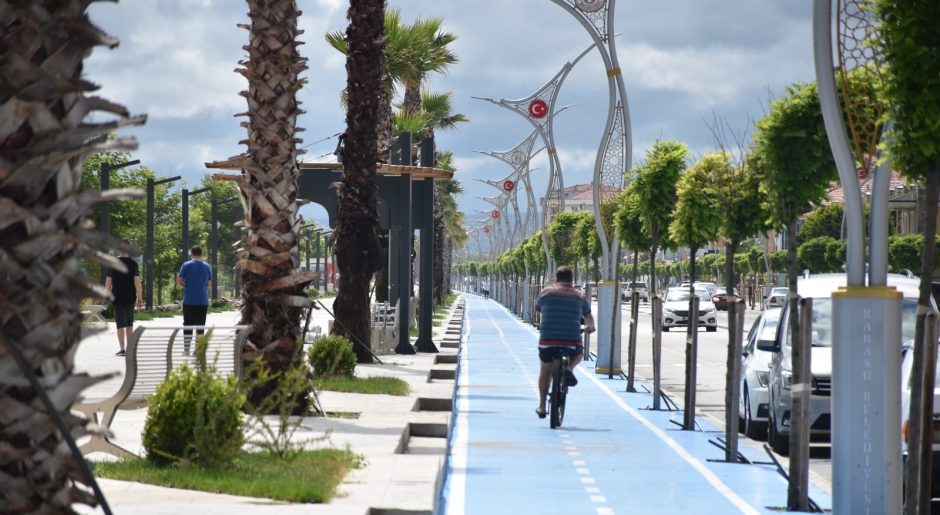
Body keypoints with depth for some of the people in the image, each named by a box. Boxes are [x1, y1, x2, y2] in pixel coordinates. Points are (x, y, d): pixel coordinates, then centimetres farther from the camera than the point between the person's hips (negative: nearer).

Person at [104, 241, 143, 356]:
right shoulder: (133, 263, -2)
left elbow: (108, 281, -2)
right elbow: (137, 281, -6)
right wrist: (140, 298, -4)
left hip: (117, 298, -1)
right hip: (130, 298, 2)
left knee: (120, 324, -1)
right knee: (129, 323, 15)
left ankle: (122, 349, -7)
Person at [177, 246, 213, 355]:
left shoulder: (187, 265, -4)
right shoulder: (206, 267, 5)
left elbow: (178, 281, -5)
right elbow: (209, 283, 11)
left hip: (189, 300, -2)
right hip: (203, 301, 2)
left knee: (187, 325, 2)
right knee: (200, 326, 7)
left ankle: (186, 349, -1)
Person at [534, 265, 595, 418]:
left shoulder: (547, 291, 6)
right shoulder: (579, 296, 10)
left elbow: (537, 308, 23)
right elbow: (589, 317, 23)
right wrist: (590, 328, 45)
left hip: (547, 340, 0)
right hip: (571, 341, 0)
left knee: (545, 370, 22)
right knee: (579, 353, 34)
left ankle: (542, 407, 22)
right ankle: (570, 368, 3)